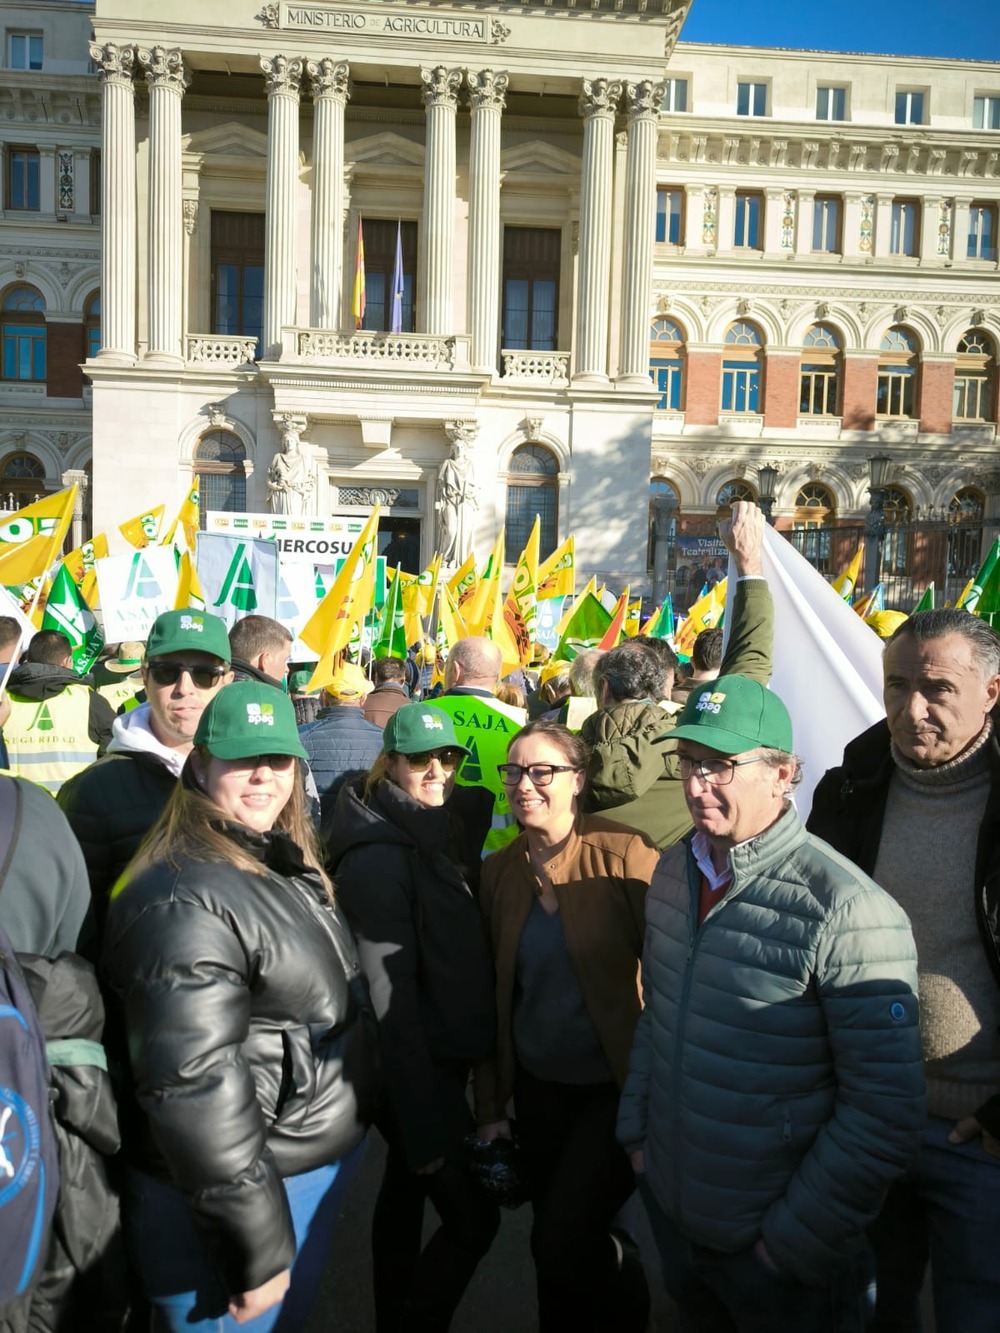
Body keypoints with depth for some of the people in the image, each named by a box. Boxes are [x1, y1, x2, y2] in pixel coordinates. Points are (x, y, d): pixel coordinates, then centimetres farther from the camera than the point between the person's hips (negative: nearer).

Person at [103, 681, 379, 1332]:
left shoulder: (284, 863, 5)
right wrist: (255, 1250, -20)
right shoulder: (188, 899, -25)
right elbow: (192, 1088, -26)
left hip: (323, 1161, 9)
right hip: (247, 1181, -8)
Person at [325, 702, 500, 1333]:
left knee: (406, 1194, 21)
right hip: (416, 1070, -8)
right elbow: (390, 993, -23)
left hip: (445, 1057, 8)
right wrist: (421, 1123, -21)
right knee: (473, 1218, 2)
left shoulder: (431, 835, 5)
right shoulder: (379, 855, -21)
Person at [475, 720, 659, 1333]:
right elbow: (494, 996, 5)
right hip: (539, 1086, 5)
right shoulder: (499, 872, 0)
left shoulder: (626, 854, -17)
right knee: (555, 1248, 16)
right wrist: (491, 1106, 7)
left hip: (617, 1086, -5)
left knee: (563, 1242, -5)